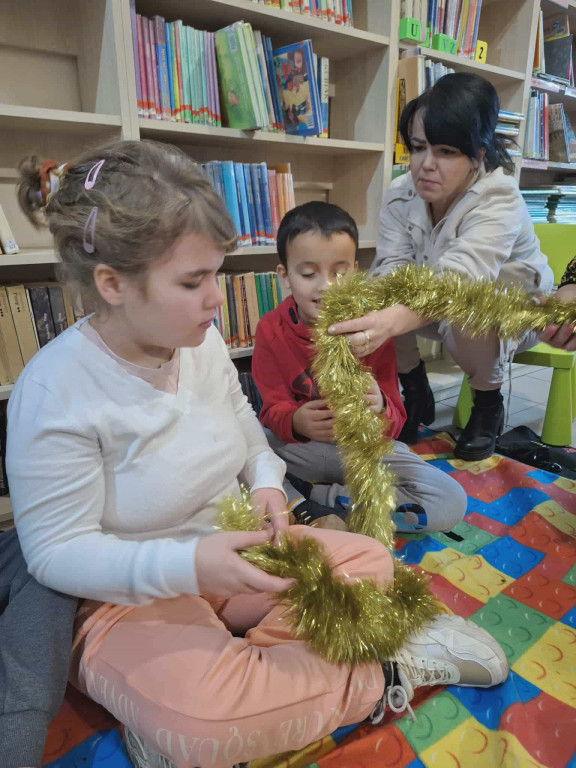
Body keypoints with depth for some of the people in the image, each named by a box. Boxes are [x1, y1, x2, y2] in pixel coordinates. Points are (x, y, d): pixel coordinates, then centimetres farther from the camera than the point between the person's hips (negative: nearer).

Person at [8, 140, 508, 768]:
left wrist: (265, 482, -12)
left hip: (231, 554, 7)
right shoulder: (55, 390, -22)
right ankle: (389, 676, -8)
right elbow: (57, 552, -19)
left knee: (370, 562, -5)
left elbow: (246, 430, 10)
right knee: (201, 714, -33)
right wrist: (188, 565, -34)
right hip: (124, 595, -5)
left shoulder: (202, 341, -4)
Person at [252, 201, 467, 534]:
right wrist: (296, 421, -32)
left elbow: (395, 421, -10)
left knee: (451, 503, -20)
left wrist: (379, 409, -36)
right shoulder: (271, 330, -8)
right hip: (299, 447, -1)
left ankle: (314, 498, -14)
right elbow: (274, 410, -7)